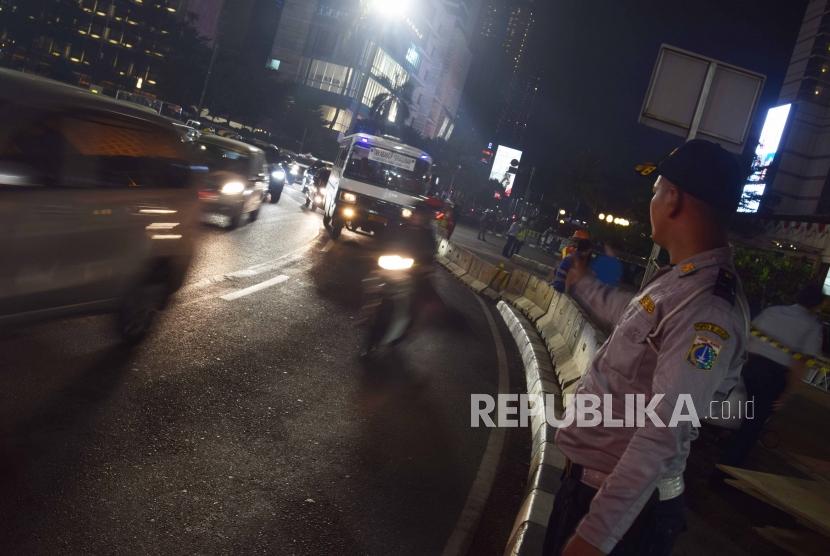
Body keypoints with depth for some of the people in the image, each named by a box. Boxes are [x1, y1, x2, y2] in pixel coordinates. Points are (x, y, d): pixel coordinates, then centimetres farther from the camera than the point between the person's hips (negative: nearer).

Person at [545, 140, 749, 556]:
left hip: (625, 499, -9)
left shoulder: (709, 308, -27)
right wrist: (581, 283, 44)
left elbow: (663, 434, -33)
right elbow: (629, 313, 28)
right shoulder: (678, 279, 5)